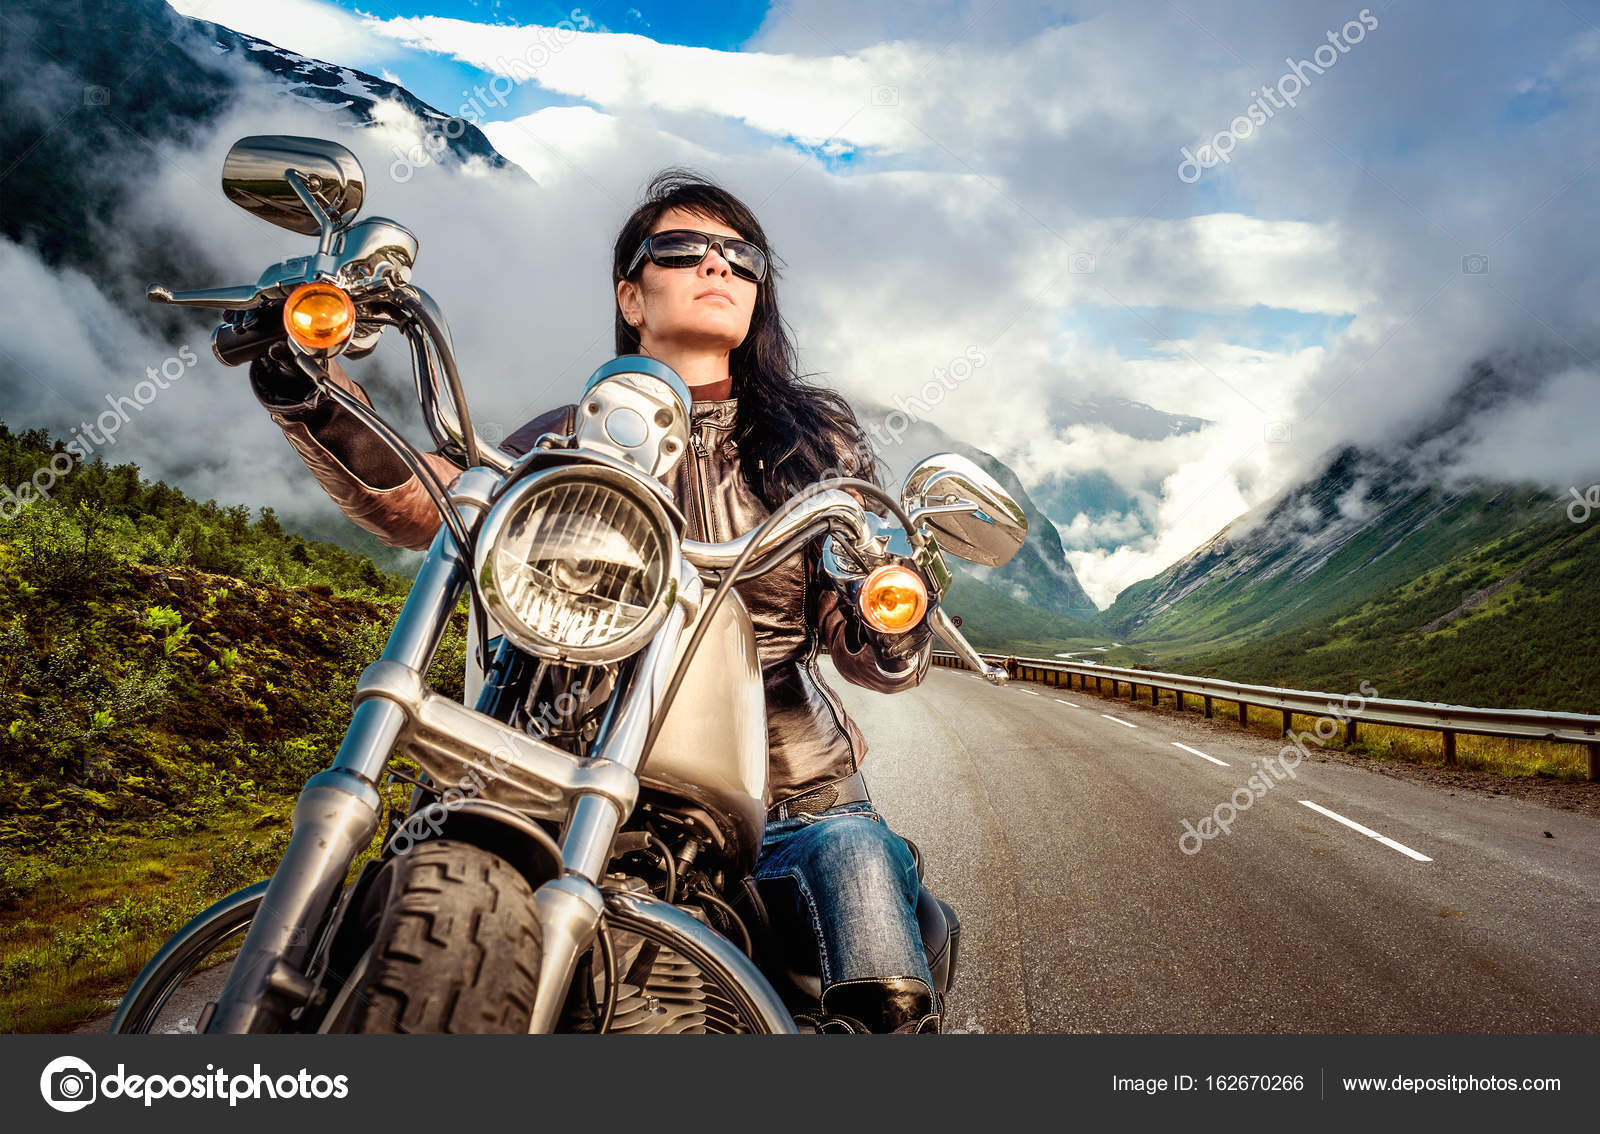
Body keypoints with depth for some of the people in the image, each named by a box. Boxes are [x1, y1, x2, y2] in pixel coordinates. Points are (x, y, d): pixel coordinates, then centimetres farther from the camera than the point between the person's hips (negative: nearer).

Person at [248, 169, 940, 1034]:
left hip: (790, 795, 0)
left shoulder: (817, 436, 10)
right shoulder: (577, 436, 12)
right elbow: (421, 501, -5)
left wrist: (891, 624, -19)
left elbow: (865, 652, 4)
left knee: (856, 855, -27)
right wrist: (307, 390, -21)